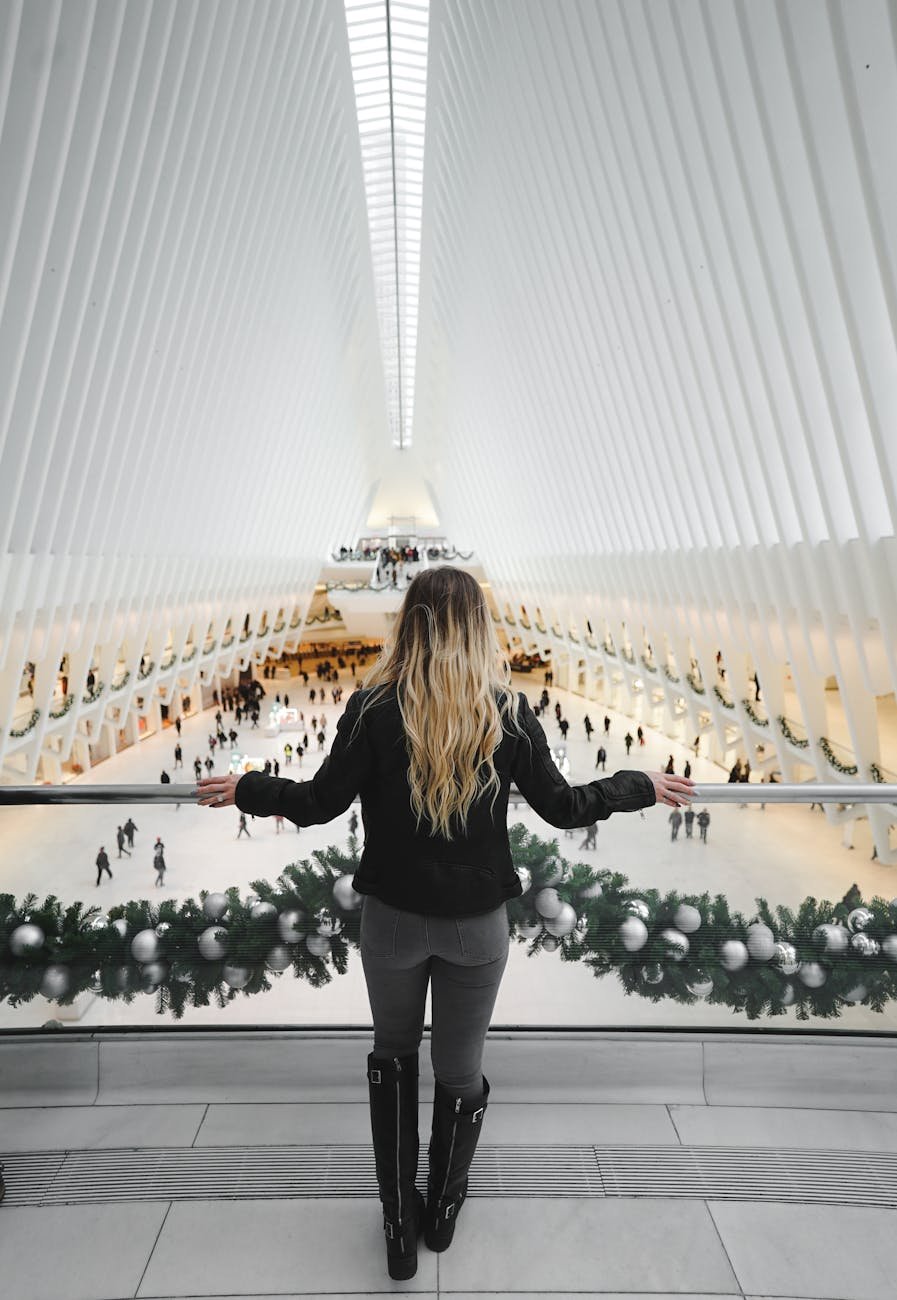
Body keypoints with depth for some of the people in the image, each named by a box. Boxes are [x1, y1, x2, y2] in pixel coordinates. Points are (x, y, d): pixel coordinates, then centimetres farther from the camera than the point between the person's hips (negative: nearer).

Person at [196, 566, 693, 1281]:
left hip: (393, 919, 0)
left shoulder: (375, 705, -15)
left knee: (393, 1056, 26)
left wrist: (246, 790, 8)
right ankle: (443, 1213, 46)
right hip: (478, 923, 1)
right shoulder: (508, 710, -12)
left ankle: (400, 1226, 35)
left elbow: (321, 802, -10)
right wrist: (641, 787, 11)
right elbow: (562, 805, -6)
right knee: (461, 1071, 23)